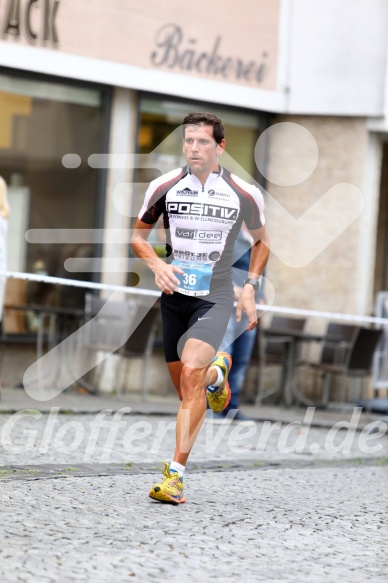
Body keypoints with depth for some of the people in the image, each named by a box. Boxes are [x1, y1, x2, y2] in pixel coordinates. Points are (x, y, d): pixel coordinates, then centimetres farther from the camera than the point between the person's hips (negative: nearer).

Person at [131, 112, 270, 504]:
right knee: (186, 390, 9)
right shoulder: (164, 187, -3)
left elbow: (260, 240, 14)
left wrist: (250, 287, 4)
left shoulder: (245, 195, -4)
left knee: (192, 372, -25)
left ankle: (175, 474, -24)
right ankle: (217, 373, 48)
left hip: (215, 298, -3)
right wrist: (156, 265, -10)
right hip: (174, 295, 3)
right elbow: (139, 234, 10)